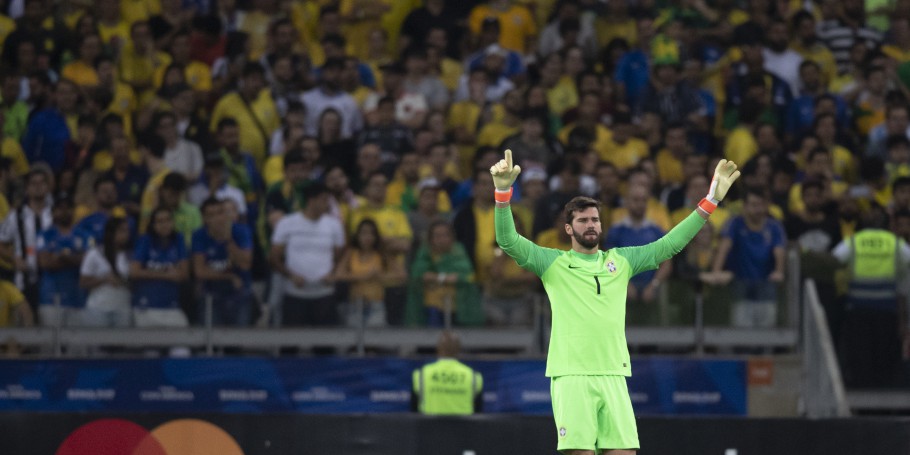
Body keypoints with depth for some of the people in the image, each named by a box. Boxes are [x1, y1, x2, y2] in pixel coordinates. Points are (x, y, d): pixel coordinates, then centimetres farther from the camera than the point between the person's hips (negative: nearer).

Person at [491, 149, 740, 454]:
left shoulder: (621, 261, 16)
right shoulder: (554, 264, 6)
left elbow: (669, 245, 15)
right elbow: (508, 241, -5)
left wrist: (711, 201, 8)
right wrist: (503, 191, -21)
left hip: (613, 377, 4)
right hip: (571, 377, -3)